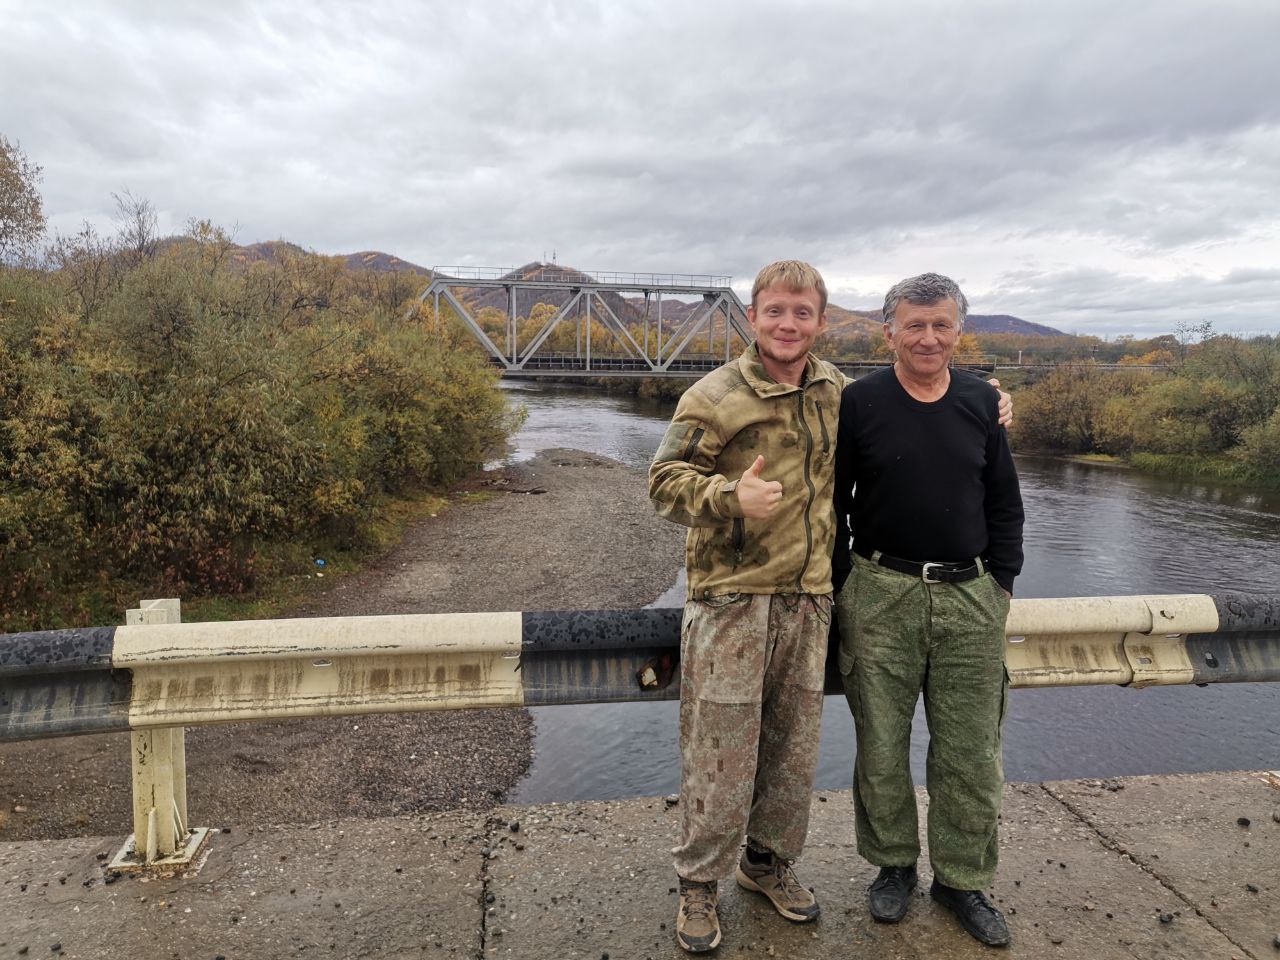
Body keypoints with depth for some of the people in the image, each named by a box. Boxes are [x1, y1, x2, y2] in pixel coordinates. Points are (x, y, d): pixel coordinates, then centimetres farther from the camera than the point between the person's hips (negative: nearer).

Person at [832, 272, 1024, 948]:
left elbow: (1005, 503, 14)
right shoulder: (859, 402, -3)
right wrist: (841, 587, -1)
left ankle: (962, 879, 28)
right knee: (881, 746, 8)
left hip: (970, 596, 3)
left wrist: (1002, 581, 8)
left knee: (970, 751, 9)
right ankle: (893, 865, 30)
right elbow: (832, 504, 1)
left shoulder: (981, 404, 7)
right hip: (881, 594, -2)